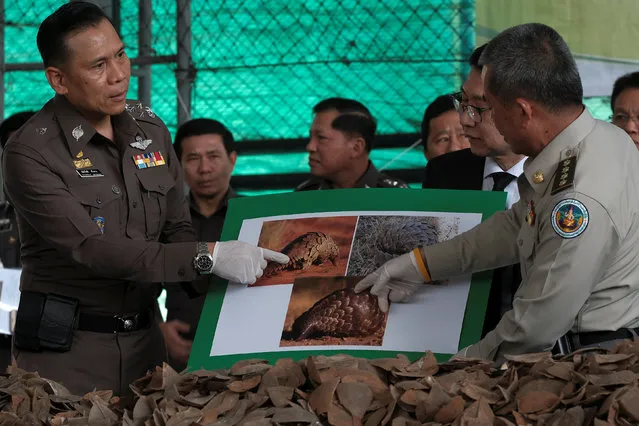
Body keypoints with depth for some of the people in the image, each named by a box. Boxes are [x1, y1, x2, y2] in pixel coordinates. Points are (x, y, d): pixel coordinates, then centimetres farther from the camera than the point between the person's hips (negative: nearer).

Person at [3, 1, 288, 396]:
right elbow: (94, 250, -22)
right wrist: (209, 257, -28)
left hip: (144, 335, 5)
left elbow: (178, 230, 10)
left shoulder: (150, 128, 5)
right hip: (65, 344, -5)